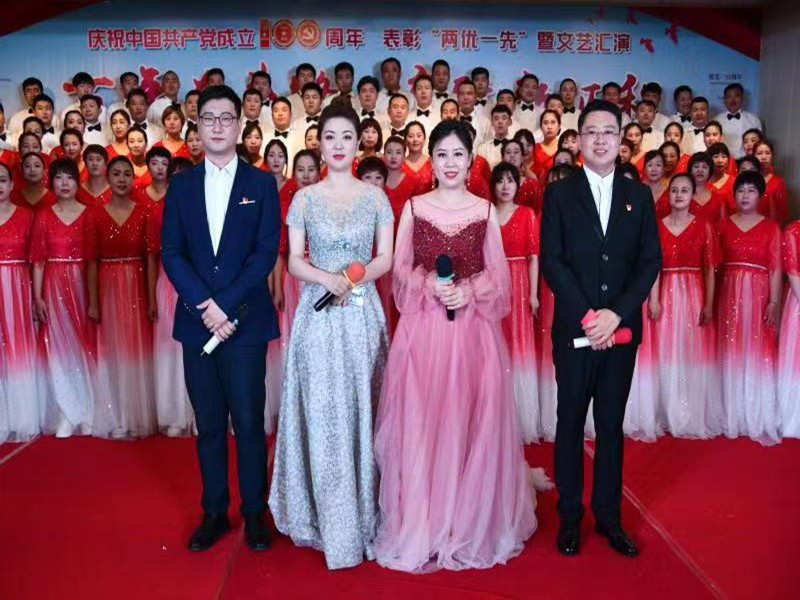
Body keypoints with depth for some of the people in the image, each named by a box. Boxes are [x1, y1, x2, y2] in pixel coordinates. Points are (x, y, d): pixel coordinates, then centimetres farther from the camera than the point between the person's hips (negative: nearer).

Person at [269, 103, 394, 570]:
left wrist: (355, 279, -14)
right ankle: (331, 519, 14)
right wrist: (331, 279, -16)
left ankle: (363, 513, 19)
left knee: (362, 410, 4)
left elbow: (385, 259, 4)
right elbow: (294, 261, 1)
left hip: (363, 313, 0)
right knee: (322, 413, 1)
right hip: (318, 313, 0)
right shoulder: (305, 198, 5)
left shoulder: (375, 196, 6)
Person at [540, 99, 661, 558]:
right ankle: (570, 516, 20)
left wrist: (616, 313, -11)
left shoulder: (640, 196, 8)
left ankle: (609, 515, 23)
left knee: (612, 424, 11)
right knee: (571, 423, 8)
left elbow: (651, 261, 2)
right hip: (574, 328, -2)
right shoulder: (559, 193, 2)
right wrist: (587, 315, -14)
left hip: (622, 327, 2)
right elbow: (551, 261, -6)